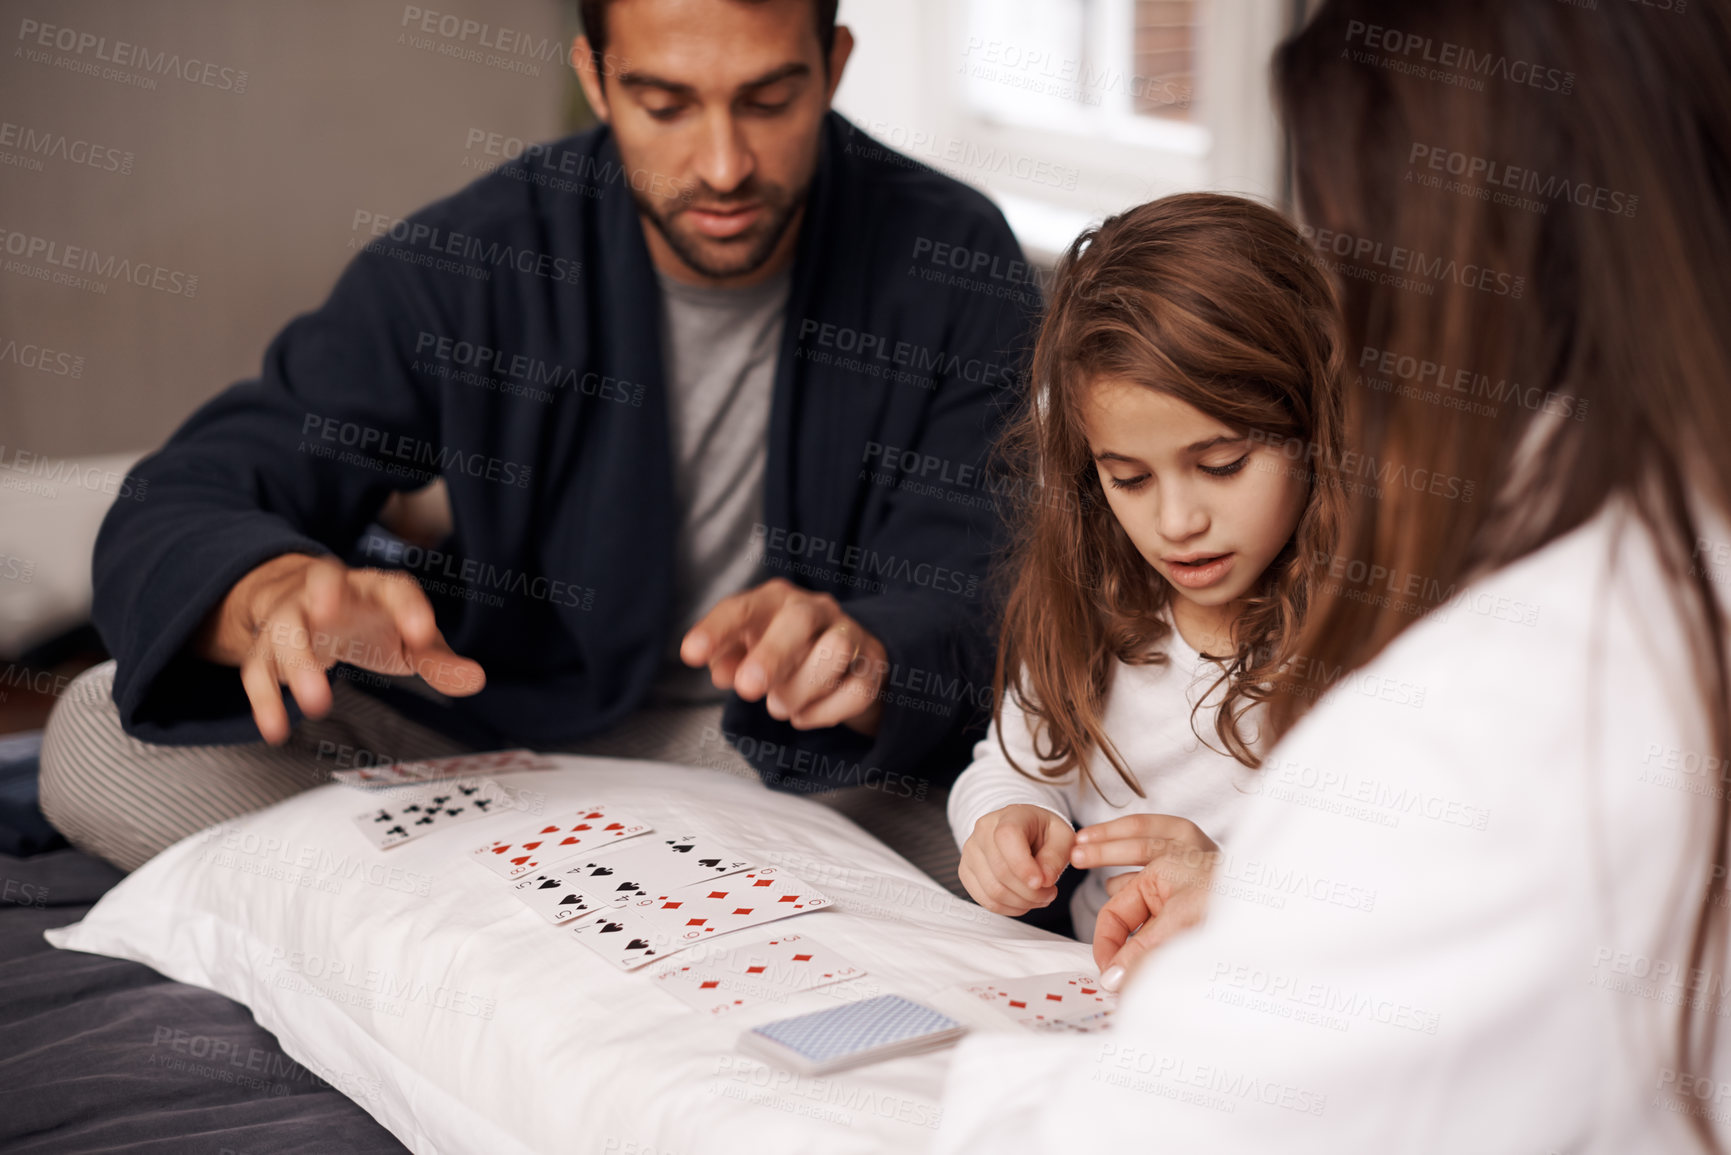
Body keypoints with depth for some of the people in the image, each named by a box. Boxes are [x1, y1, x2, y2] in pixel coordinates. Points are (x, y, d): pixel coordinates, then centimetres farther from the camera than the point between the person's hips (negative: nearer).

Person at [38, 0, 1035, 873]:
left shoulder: (953, 267, -12)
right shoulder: (466, 262, -13)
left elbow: (970, 601, -18)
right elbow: (178, 515, -17)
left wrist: (858, 656, -44)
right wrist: (289, 593, -44)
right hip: (497, 705, 1)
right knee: (102, 744, -18)